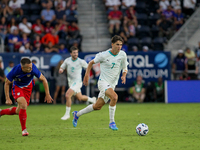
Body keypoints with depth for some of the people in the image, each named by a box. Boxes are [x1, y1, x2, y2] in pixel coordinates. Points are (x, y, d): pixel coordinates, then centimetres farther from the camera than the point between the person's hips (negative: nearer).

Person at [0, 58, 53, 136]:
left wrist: (47, 94, -16)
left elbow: (43, 79, -17)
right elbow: (7, 83, -16)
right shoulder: (15, 71, -34)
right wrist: (7, 99, -19)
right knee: (23, 105, -28)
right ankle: (24, 129, -13)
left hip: (28, 87, 3)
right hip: (17, 87, -3)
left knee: (18, 111, 5)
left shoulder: (33, 69, -32)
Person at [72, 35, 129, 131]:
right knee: (114, 97, -32)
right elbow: (91, 62, 5)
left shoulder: (122, 55, -1)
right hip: (103, 82, -5)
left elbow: (125, 68, 12)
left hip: (112, 84, 5)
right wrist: (87, 75, -1)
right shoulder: (103, 55, -12)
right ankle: (112, 122, -20)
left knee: (97, 107, 11)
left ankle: (77, 114, 33)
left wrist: (124, 75, -9)